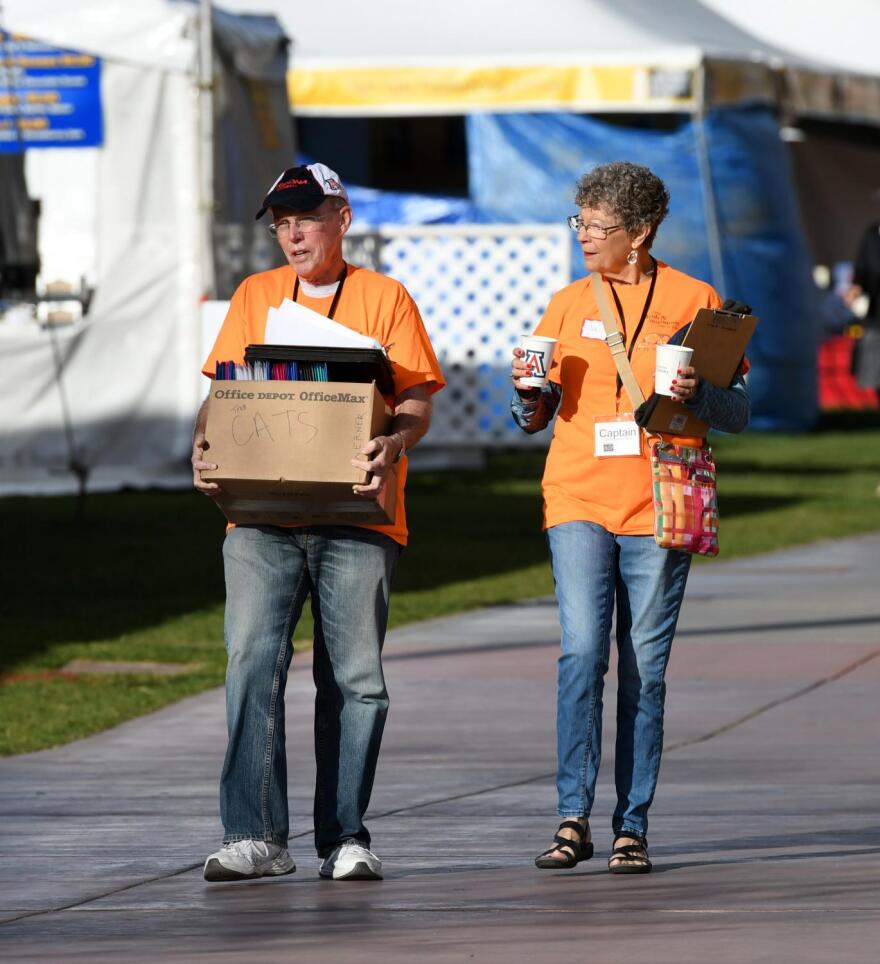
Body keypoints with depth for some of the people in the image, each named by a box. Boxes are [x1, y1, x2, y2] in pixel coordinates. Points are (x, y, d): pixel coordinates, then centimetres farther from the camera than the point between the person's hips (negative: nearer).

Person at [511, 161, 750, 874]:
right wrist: (528, 392, -5)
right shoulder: (568, 306, 11)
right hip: (579, 501, 1)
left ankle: (632, 828, 5)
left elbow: (739, 413, 3)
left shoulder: (695, 302, 4)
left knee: (645, 668, 0)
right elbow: (536, 418, 17)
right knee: (582, 650, -13)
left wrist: (698, 395, -17)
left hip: (658, 508, -1)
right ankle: (574, 818, -11)